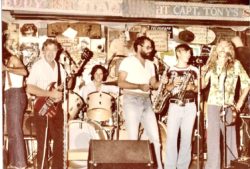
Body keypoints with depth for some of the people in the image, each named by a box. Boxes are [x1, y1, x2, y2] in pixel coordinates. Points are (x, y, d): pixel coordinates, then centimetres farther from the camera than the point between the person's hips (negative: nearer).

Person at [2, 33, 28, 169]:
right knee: (12, 130, 12)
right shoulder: (7, 61, 21)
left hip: (15, 95, -9)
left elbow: (24, 71, -23)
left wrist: (6, 68, -19)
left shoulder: (13, 59, -3)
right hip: (10, 96, 9)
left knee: (15, 130, -10)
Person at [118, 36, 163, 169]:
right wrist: (139, 86, -21)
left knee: (155, 137, 1)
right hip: (132, 101, -6)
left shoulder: (150, 64, 17)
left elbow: (153, 84, 14)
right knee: (133, 138, -5)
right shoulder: (128, 61, -2)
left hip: (146, 101, 6)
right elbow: (121, 83, -11)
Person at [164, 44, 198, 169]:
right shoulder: (171, 70, 7)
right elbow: (167, 88, 9)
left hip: (190, 106, 1)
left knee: (186, 137, 2)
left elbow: (198, 88, 10)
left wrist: (192, 87, -11)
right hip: (174, 106, -1)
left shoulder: (194, 70, 9)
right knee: (171, 137, -7)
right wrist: (173, 83, -11)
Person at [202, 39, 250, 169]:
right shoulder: (211, 64, 7)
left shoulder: (236, 64, 2)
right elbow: (202, 85, 9)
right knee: (213, 136, -3)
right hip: (213, 104, 1)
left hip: (228, 105, 0)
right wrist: (202, 73, -10)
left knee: (229, 135, 8)